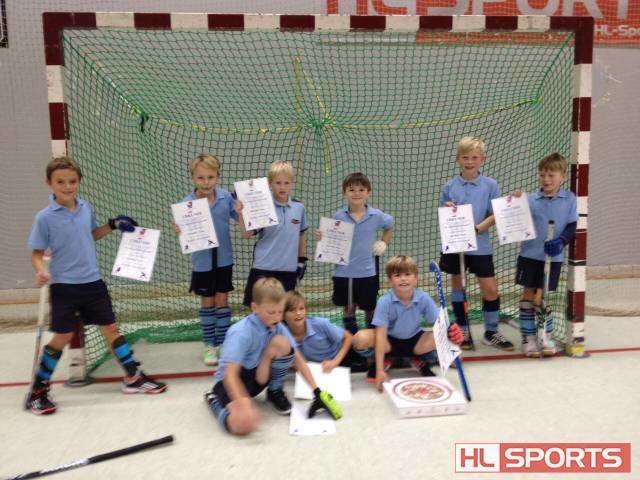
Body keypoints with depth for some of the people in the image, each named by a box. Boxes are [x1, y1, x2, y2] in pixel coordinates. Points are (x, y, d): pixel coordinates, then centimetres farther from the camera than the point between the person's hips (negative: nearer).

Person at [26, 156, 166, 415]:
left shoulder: (86, 207, 3)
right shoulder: (45, 218, -11)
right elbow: (37, 253, -6)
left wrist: (112, 225, 7)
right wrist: (41, 270, -25)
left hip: (93, 282, 5)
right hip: (64, 286, -4)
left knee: (110, 328, 9)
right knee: (63, 337, 0)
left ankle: (134, 377, 19)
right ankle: (37, 390, 19)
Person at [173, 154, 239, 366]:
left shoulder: (225, 196, -8)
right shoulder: (187, 202, -12)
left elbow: (239, 217, -1)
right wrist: (179, 231, -30)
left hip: (223, 259, 1)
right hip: (202, 261, -1)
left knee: (222, 301, 10)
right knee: (207, 303, 12)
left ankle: (223, 343, 24)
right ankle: (210, 345, 27)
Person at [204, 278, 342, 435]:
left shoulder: (278, 327, -9)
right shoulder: (240, 333, -27)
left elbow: (298, 360, -6)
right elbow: (230, 374, -33)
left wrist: (317, 391, -12)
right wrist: (245, 404, -47)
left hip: (258, 376, 5)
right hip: (232, 381, -5)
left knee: (281, 343, -24)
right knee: (245, 424, -36)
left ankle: (275, 392, 2)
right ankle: (215, 400, 0)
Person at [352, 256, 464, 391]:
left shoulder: (424, 298, -17)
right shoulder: (385, 301, -24)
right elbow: (381, 335, -26)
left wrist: (450, 329, -35)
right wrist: (380, 370, -31)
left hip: (415, 341, 2)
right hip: (390, 341, -2)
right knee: (360, 338, -31)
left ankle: (418, 360, 4)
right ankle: (381, 361, 2)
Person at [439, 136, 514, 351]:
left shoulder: (490, 185, -1)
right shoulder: (450, 186, 2)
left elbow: (495, 216, -3)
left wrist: (478, 228, -19)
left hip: (480, 246, -1)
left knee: (491, 289, 1)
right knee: (457, 286, 10)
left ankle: (491, 332, 20)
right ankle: (463, 331, 25)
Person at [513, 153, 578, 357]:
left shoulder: (569, 200, -1)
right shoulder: (531, 199, -1)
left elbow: (572, 227, -1)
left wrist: (561, 241, -18)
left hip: (553, 256, -1)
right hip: (530, 254, 1)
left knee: (539, 298, 1)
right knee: (528, 295, 5)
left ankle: (547, 335, 21)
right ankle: (529, 336, 17)